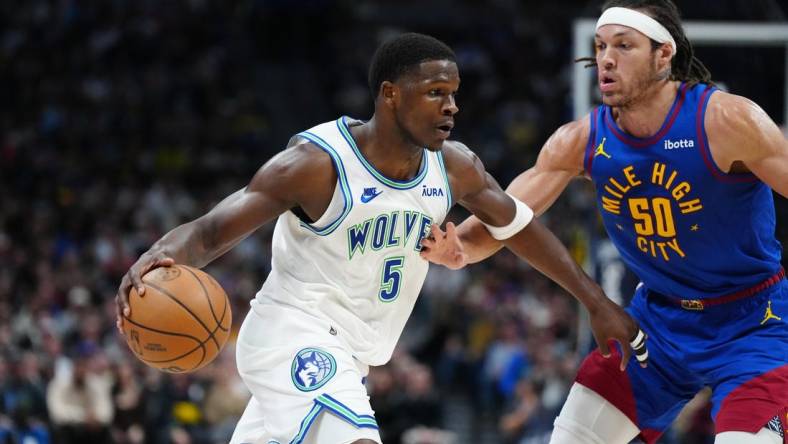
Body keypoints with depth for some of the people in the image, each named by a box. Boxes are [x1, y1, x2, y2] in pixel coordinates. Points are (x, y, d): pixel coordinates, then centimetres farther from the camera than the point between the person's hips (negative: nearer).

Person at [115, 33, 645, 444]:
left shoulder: (454, 167, -2)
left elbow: (519, 227, 14)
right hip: (294, 335, -8)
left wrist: (597, 302, 16)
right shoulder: (316, 163, -21)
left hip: (347, 353, 8)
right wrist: (160, 256, -45)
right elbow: (210, 232, -23)